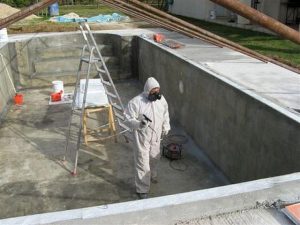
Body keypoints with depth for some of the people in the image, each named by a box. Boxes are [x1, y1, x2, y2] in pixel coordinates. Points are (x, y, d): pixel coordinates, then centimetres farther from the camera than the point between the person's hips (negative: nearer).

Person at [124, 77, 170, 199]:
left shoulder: (161, 99, -5)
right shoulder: (136, 102, -22)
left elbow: (165, 114, 13)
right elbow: (129, 119, -19)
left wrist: (166, 127, 14)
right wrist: (140, 124, -36)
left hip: (156, 136, 6)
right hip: (142, 137, -5)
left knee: (154, 159, 24)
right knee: (142, 163, -1)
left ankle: (152, 177, 52)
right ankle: (142, 190, 14)